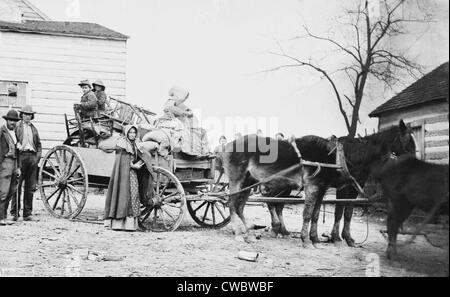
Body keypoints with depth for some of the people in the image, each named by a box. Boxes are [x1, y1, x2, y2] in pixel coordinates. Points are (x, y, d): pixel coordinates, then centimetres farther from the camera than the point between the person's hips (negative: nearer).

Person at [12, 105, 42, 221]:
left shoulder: (34, 129, 20)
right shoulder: (17, 126, 5)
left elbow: (39, 144, 22)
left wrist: (38, 156, 10)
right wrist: (18, 146, -13)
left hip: (32, 156, 5)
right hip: (21, 155, -5)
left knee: (31, 187, 4)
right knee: (17, 185, -5)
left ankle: (27, 213, 8)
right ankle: (15, 212, 0)